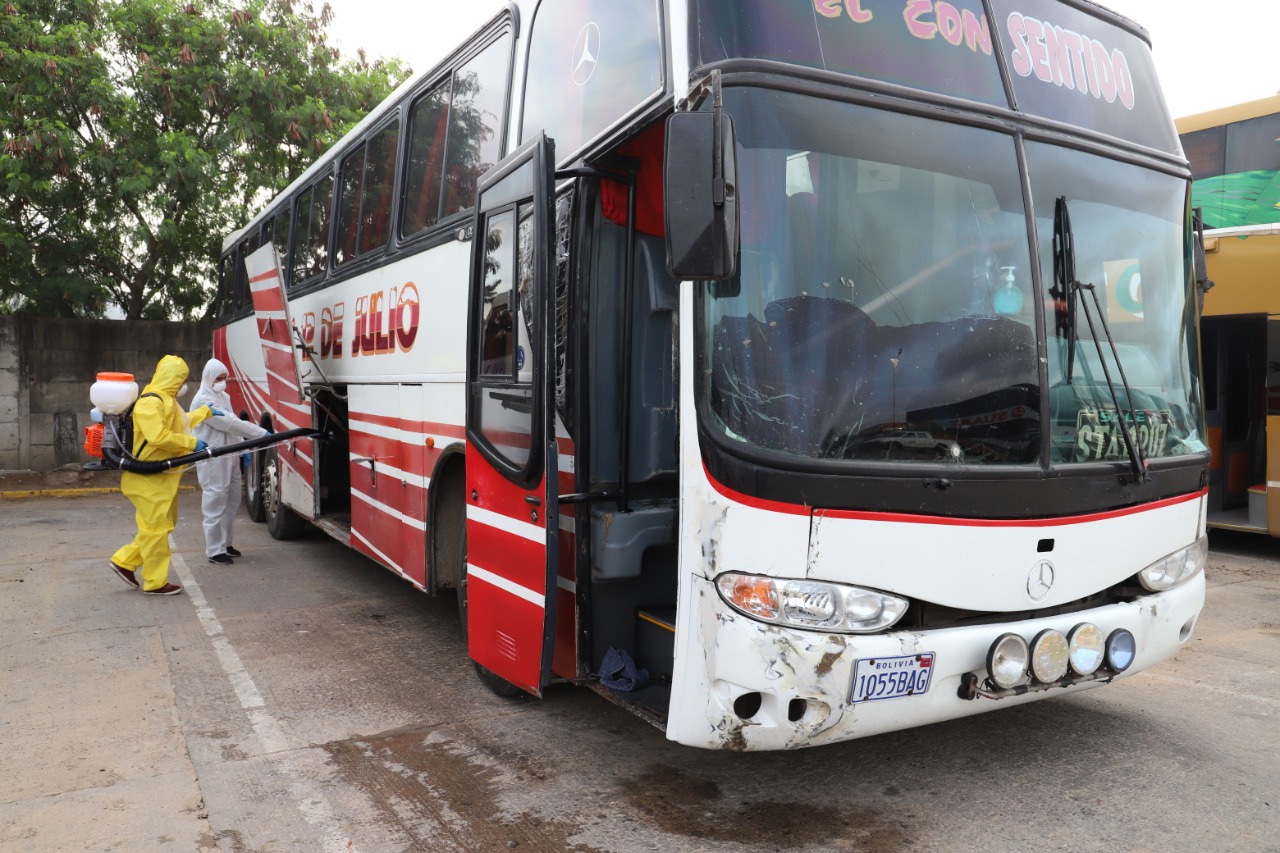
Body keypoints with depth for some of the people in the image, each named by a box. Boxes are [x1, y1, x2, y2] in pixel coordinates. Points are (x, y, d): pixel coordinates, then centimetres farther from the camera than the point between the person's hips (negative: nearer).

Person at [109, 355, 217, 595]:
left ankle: (124, 561, 26)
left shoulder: (166, 400, 15)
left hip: (164, 477, 11)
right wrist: (191, 443, -21)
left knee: (163, 526, 17)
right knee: (156, 528, -3)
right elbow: (158, 436, -30)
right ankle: (155, 582, 5)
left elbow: (181, 423, 33)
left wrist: (206, 412, 42)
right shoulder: (150, 401, -19)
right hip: (150, 478, -11)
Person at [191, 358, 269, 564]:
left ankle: (225, 543, 25)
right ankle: (214, 550, 1)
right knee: (216, 505, -5)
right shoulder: (202, 400, -14)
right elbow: (229, 423, -20)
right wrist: (262, 433, -19)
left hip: (230, 458, 9)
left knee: (232, 502, 14)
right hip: (213, 461, -9)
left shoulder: (223, 397, 15)